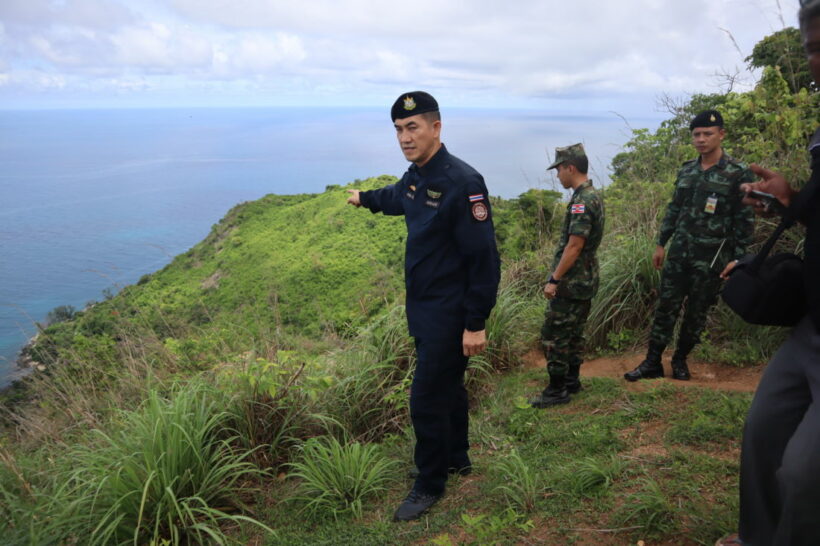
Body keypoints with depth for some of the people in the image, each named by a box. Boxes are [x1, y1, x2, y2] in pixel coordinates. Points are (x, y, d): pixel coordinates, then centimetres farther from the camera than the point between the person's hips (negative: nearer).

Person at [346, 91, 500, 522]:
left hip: (449, 315, -9)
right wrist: (363, 198, 50)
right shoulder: (414, 176, 5)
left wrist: (476, 323, -23)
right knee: (447, 386, 22)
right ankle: (457, 459, 41)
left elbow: (484, 257, -23)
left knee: (427, 400, -1)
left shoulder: (462, 182, -22)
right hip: (423, 308, 9)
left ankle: (430, 485, 19)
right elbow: (395, 198, 31)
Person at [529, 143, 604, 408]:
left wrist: (554, 279, -19)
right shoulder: (594, 196, 11)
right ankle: (572, 381, 28)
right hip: (586, 279, 10)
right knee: (574, 332, 18)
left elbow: (574, 246, -24)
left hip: (571, 282, -10)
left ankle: (557, 390, 4)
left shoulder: (581, 202, -21)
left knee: (553, 335, -3)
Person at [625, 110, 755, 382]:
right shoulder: (686, 171, 7)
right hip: (679, 252, 4)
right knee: (666, 308, 4)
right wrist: (661, 244, 13)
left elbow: (745, 221, -7)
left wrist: (737, 258, -11)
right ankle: (652, 362, 11)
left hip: (710, 258, -4)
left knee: (696, 313, 8)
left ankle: (680, 360, 26)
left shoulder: (739, 174, -8)